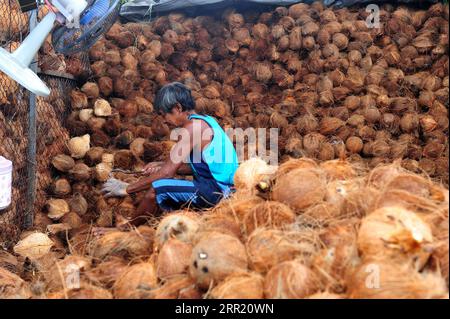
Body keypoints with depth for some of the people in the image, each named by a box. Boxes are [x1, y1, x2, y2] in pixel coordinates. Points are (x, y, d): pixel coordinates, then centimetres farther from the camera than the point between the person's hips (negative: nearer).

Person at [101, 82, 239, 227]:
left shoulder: (192, 127, -15)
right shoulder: (205, 121, 14)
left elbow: (167, 173, -17)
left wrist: (126, 189, -9)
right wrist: (162, 166, 14)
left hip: (217, 190, -10)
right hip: (223, 189, 10)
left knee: (156, 189, -15)